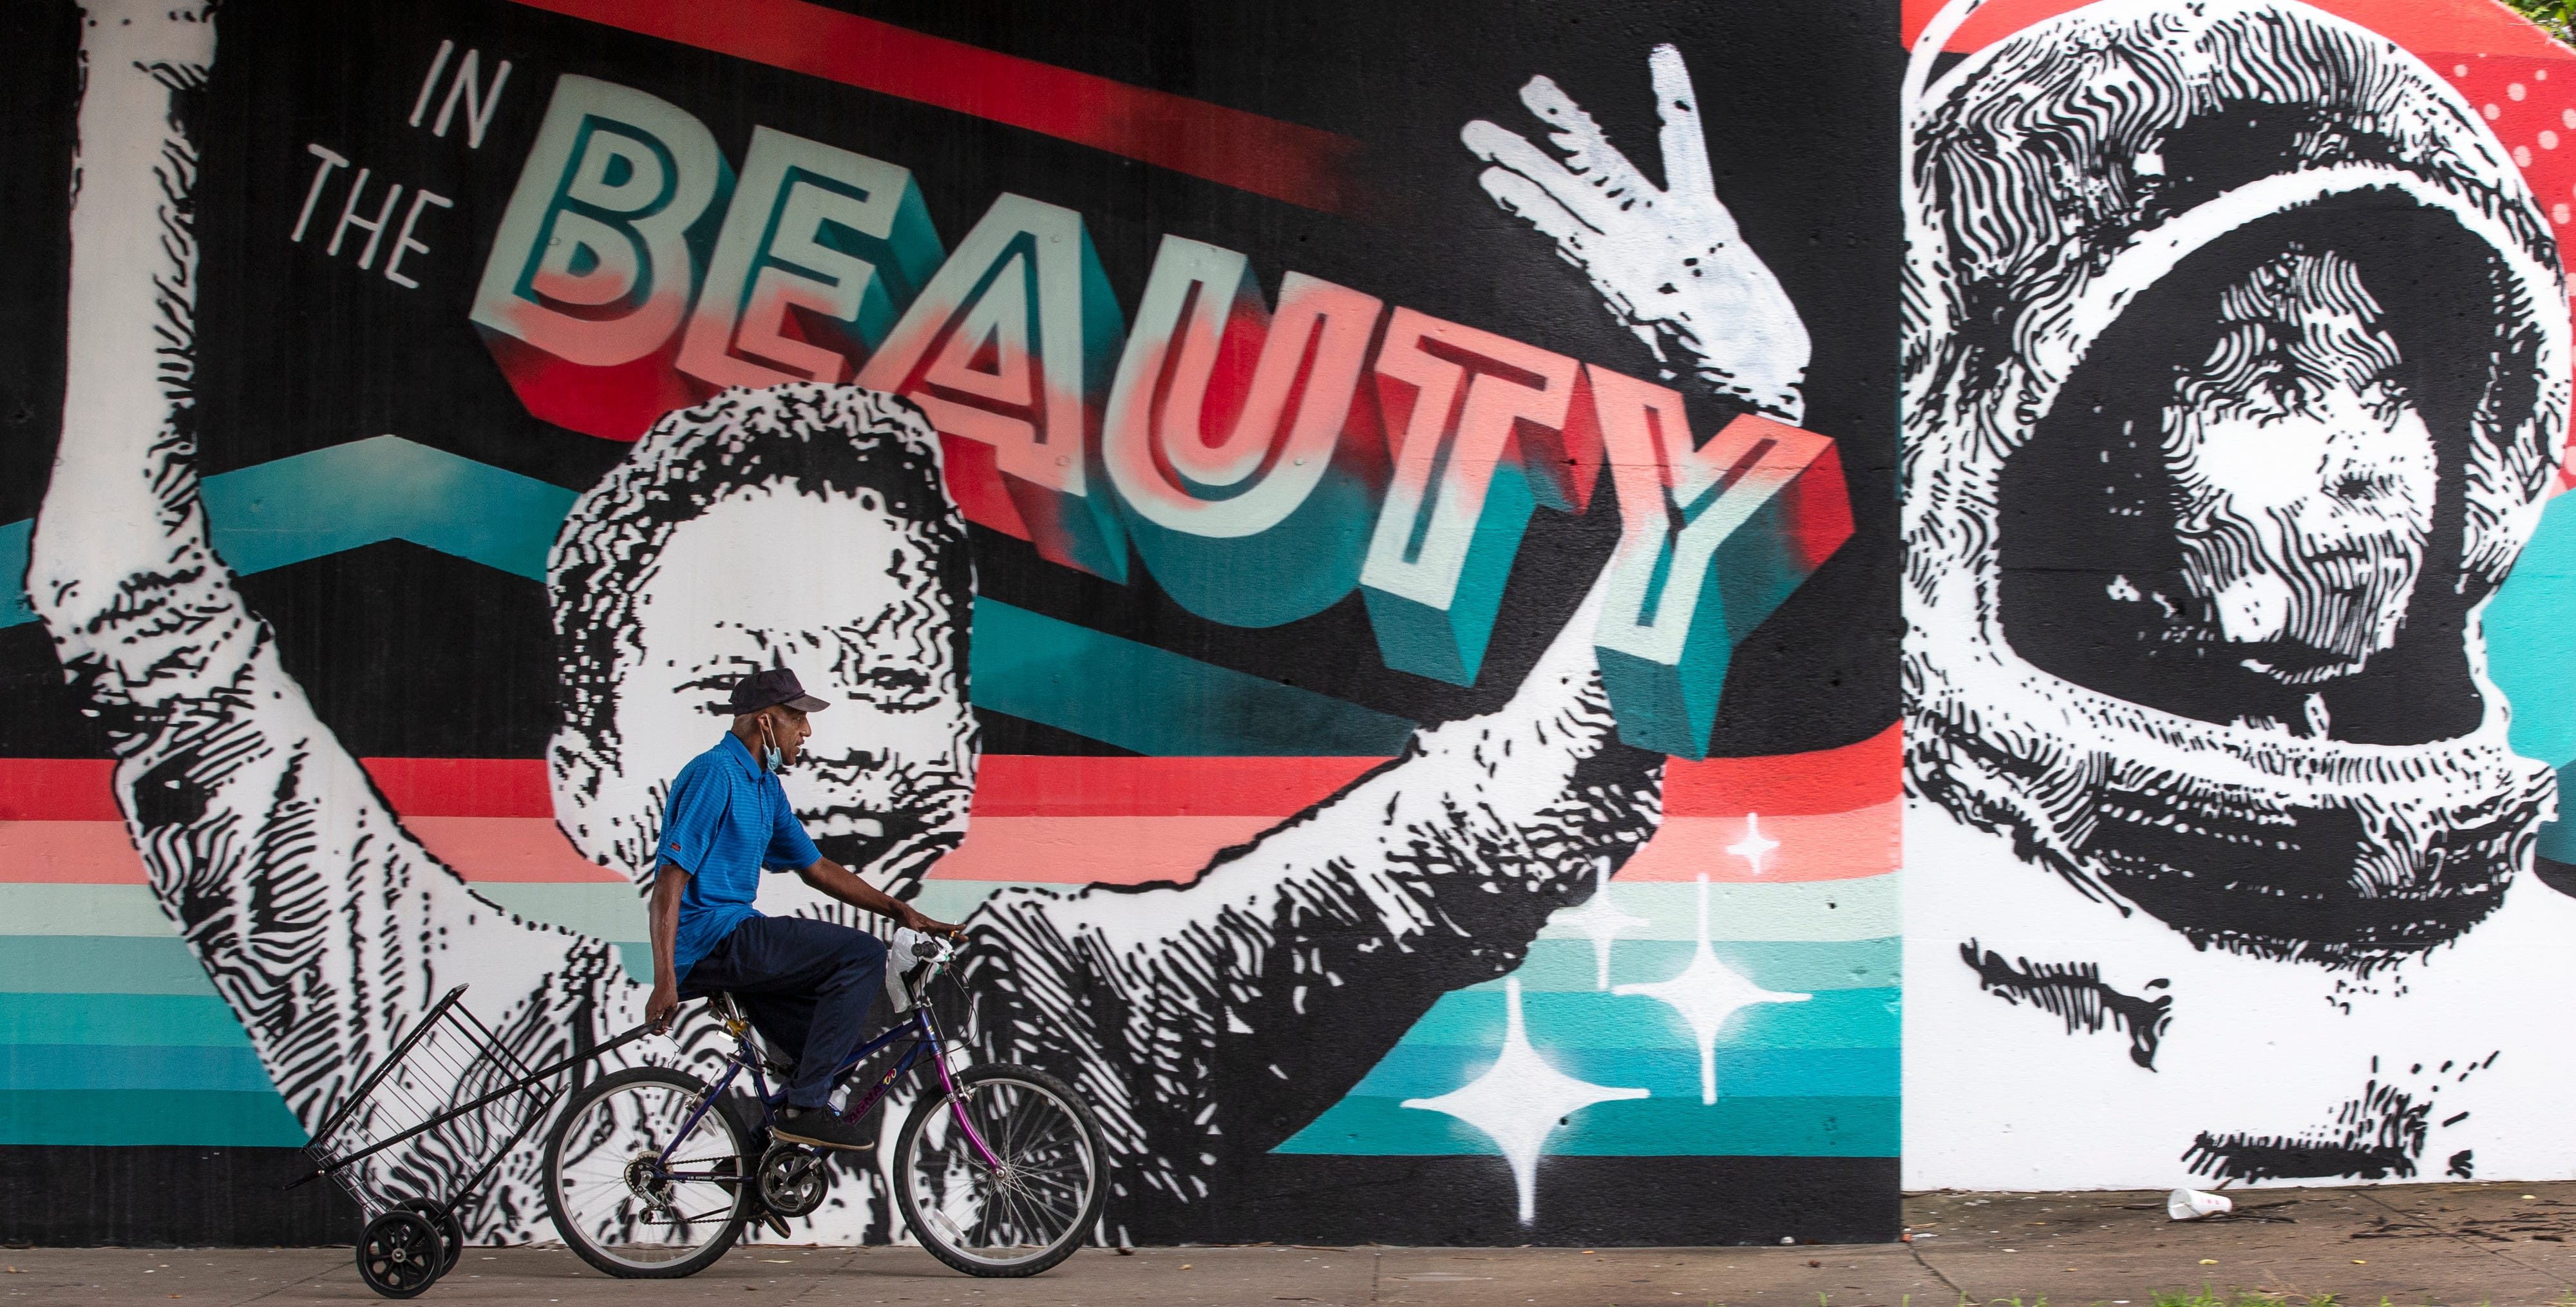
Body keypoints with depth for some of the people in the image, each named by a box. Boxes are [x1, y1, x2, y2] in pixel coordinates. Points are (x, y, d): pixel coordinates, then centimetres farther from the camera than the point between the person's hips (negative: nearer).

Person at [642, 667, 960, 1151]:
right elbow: (671, 879, -20)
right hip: (708, 942, -10)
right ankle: (805, 1107, -14)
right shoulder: (715, 773, -14)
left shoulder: (765, 787, 17)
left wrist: (899, 909, 16)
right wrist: (665, 979, -27)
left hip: (733, 940, 10)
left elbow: (817, 868, 23)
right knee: (863, 954, -17)